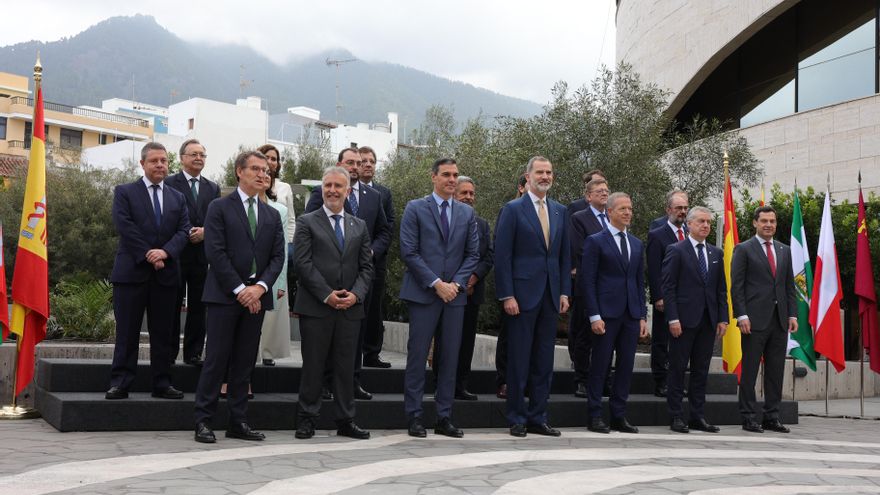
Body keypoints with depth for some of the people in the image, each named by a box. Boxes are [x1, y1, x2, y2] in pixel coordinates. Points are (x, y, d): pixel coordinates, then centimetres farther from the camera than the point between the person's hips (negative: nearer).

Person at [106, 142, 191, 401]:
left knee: (163, 332, 6)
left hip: (166, 273, 4)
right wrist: (148, 255, -14)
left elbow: (183, 230, 5)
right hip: (132, 272, -3)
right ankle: (119, 383, 4)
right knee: (127, 331, -1)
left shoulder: (178, 198, 16)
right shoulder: (125, 192, 4)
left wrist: (165, 252, -13)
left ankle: (162, 384, 12)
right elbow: (125, 226, -7)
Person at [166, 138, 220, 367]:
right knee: (172, 306, 2)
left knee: (198, 307, 6)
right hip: (176, 254, -4)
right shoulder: (169, 183, 1)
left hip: (203, 255, 4)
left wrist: (205, 231, -9)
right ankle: (169, 354, 10)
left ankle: (193, 353, 13)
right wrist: (184, 234, -15)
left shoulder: (213, 188, 15)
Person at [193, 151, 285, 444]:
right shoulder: (220, 208, 1)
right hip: (224, 295, -5)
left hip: (256, 296, 5)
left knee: (245, 361, 7)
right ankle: (203, 421, 3)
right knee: (217, 358, -4)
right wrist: (239, 289, -14)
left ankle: (238, 422, 13)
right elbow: (215, 252, -8)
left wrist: (260, 287, -8)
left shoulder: (272, 215, 16)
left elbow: (278, 257, 8)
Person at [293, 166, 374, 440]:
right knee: (313, 365, 2)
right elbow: (302, 263, -6)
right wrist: (327, 294, -13)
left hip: (350, 308, 3)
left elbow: (366, 267, 11)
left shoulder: (359, 226, 15)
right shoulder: (307, 222, 3)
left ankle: (346, 421, 14)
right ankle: (306, 419, 11)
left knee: (346, 366, 7)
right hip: (315, 306, -3)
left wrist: (356, 294, -6)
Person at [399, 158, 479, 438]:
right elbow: (409, 252, -6)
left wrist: (456, 283, -5)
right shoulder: (415, 209, 1)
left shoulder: (467, 213, 13)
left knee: (450, 357, 5)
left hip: (454, 294, 4)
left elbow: (472, 254, 11)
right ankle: (414, 417, 6)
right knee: (418, 355, -2)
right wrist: (436, 284, -12)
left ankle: (444, 418, 12)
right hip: (423, 294, -4)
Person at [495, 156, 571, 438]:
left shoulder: (560, 212, 13)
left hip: (551, 296, 5)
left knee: (544, 361, 8)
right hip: (523, 295, -5)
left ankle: (538, 418, 17)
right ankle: (517, 419, 10)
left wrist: (564, 292, 7)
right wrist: (507, 296, -13)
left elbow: (565, 255, 15)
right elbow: (502, 256, -7)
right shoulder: (512, 210, -3)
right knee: (519, 360, 1)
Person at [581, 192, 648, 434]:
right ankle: (595, 416, 8)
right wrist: (594, 316, -13)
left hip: (631, 314, 5)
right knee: (600, 366, 0)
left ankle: (619, 416, 15)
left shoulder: (636, 244, 15)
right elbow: (588, 280, -7)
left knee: (626, 366, 7)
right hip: (606, 313, -5)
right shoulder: (595, 241, -3)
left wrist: (643, 316, 9)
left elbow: (640, 282, 16)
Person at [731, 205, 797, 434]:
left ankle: (771, 417, 15)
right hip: (755, 320, -5)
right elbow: (736, 286, -5)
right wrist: (742, 316, -13)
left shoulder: (784, 250, 16)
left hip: (779, 320, 5)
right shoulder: (743, 249, 0)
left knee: (776, 371, 8)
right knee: (750, 370, -1)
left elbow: (789, 286, 16)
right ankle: (748, 418, 5)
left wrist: (792, 314, 6)